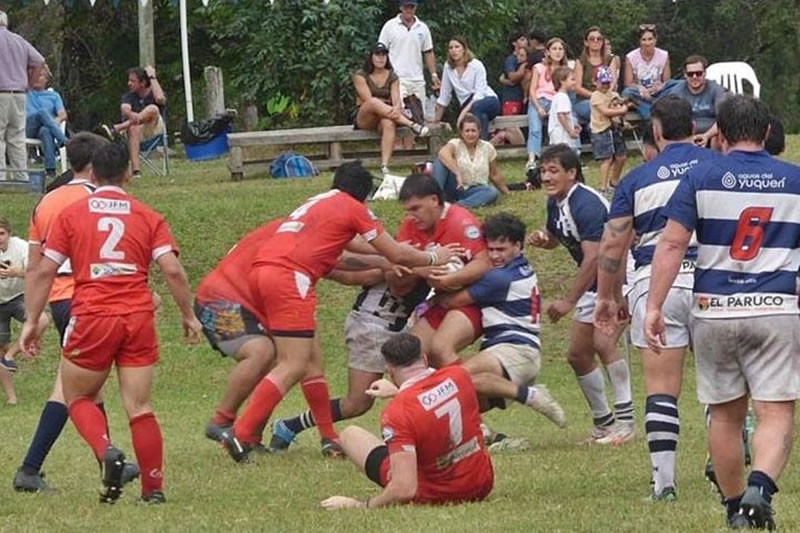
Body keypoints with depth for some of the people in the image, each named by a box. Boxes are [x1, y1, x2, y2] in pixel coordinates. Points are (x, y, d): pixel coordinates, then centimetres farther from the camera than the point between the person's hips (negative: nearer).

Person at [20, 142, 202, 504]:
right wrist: (188, 315, 10)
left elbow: (44, 271, 1)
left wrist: (32, 321, 6)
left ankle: (107, 453, -11)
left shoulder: (71, 215, 5)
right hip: (139, 318, 2)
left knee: (78, 398, 15)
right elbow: (173, 270, -1)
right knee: (139, 407, 7)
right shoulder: (148, 217, 8)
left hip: (92, 318, -1)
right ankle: (154, 487, 4)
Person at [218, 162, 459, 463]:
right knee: (293, 366, -10)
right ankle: (241, 435, -20)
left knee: (312, 359, 15)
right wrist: (433, 258, 30)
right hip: (289, 278, -8)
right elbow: (397, 255, 12)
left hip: (261, 269, 8)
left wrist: (384, 267, 46)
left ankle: (329, 439, 16)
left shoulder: (316, 203, 30)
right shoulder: (353, 208, 9)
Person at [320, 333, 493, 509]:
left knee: (350, 435, 10)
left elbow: (404, 489, -31)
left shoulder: (396, 413, -26)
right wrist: (398, 392, 32)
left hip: (433, 495, -5)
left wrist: (361, 505, -19)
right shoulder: (458, 376, -9)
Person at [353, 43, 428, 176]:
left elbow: (396, 99, -3)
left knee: (389, 123, -37)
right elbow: (368, 99, -12)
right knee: (374, 103, -37)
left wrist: (396, 108, -28)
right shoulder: (360, 76, 2)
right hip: (364, 119, -2)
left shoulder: (392, 77, 13)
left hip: (385, 116, 2)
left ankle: (384, 166, -51)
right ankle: (410, 124, -40)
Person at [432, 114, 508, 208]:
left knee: (493, 192, -31)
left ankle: (458, 205, -47)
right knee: (441, 161, -24)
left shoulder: (487, 148, 0)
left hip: (473, 191, 2)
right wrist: (457, 173, -46)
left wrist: (506, 192, 17)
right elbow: (443, 153, -33)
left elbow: (494, 175, 11)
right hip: (455, 189, -2)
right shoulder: (455, 144, -8)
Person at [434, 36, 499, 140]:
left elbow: (480, 93, -16)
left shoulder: (476, 65, -8)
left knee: (475, 107, -39)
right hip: (467, 105, 3)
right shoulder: (448, 67, 3)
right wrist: (436, 119, 11)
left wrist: (465, 111, -28)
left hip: (489, 101, -3)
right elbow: (444, 94, 10)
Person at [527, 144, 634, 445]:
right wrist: (541, 239, -1)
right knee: (577, 355, 10)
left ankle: (625, 421, -23)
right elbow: (554, 239, 24)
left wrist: (569, 301, -26)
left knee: (603, 342, -27)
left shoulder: (586, 204, -24)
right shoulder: (555, 203, 5)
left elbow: (593, 257, -29)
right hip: (596, 284, 10)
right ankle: (603, 423, 23)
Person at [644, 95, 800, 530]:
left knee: (725, 413, 14)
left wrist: (654, 307, -5)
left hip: (714, 311, 1)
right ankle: (760, 486, -29)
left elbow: (672, 243, -5)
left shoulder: (701, 178, 1)